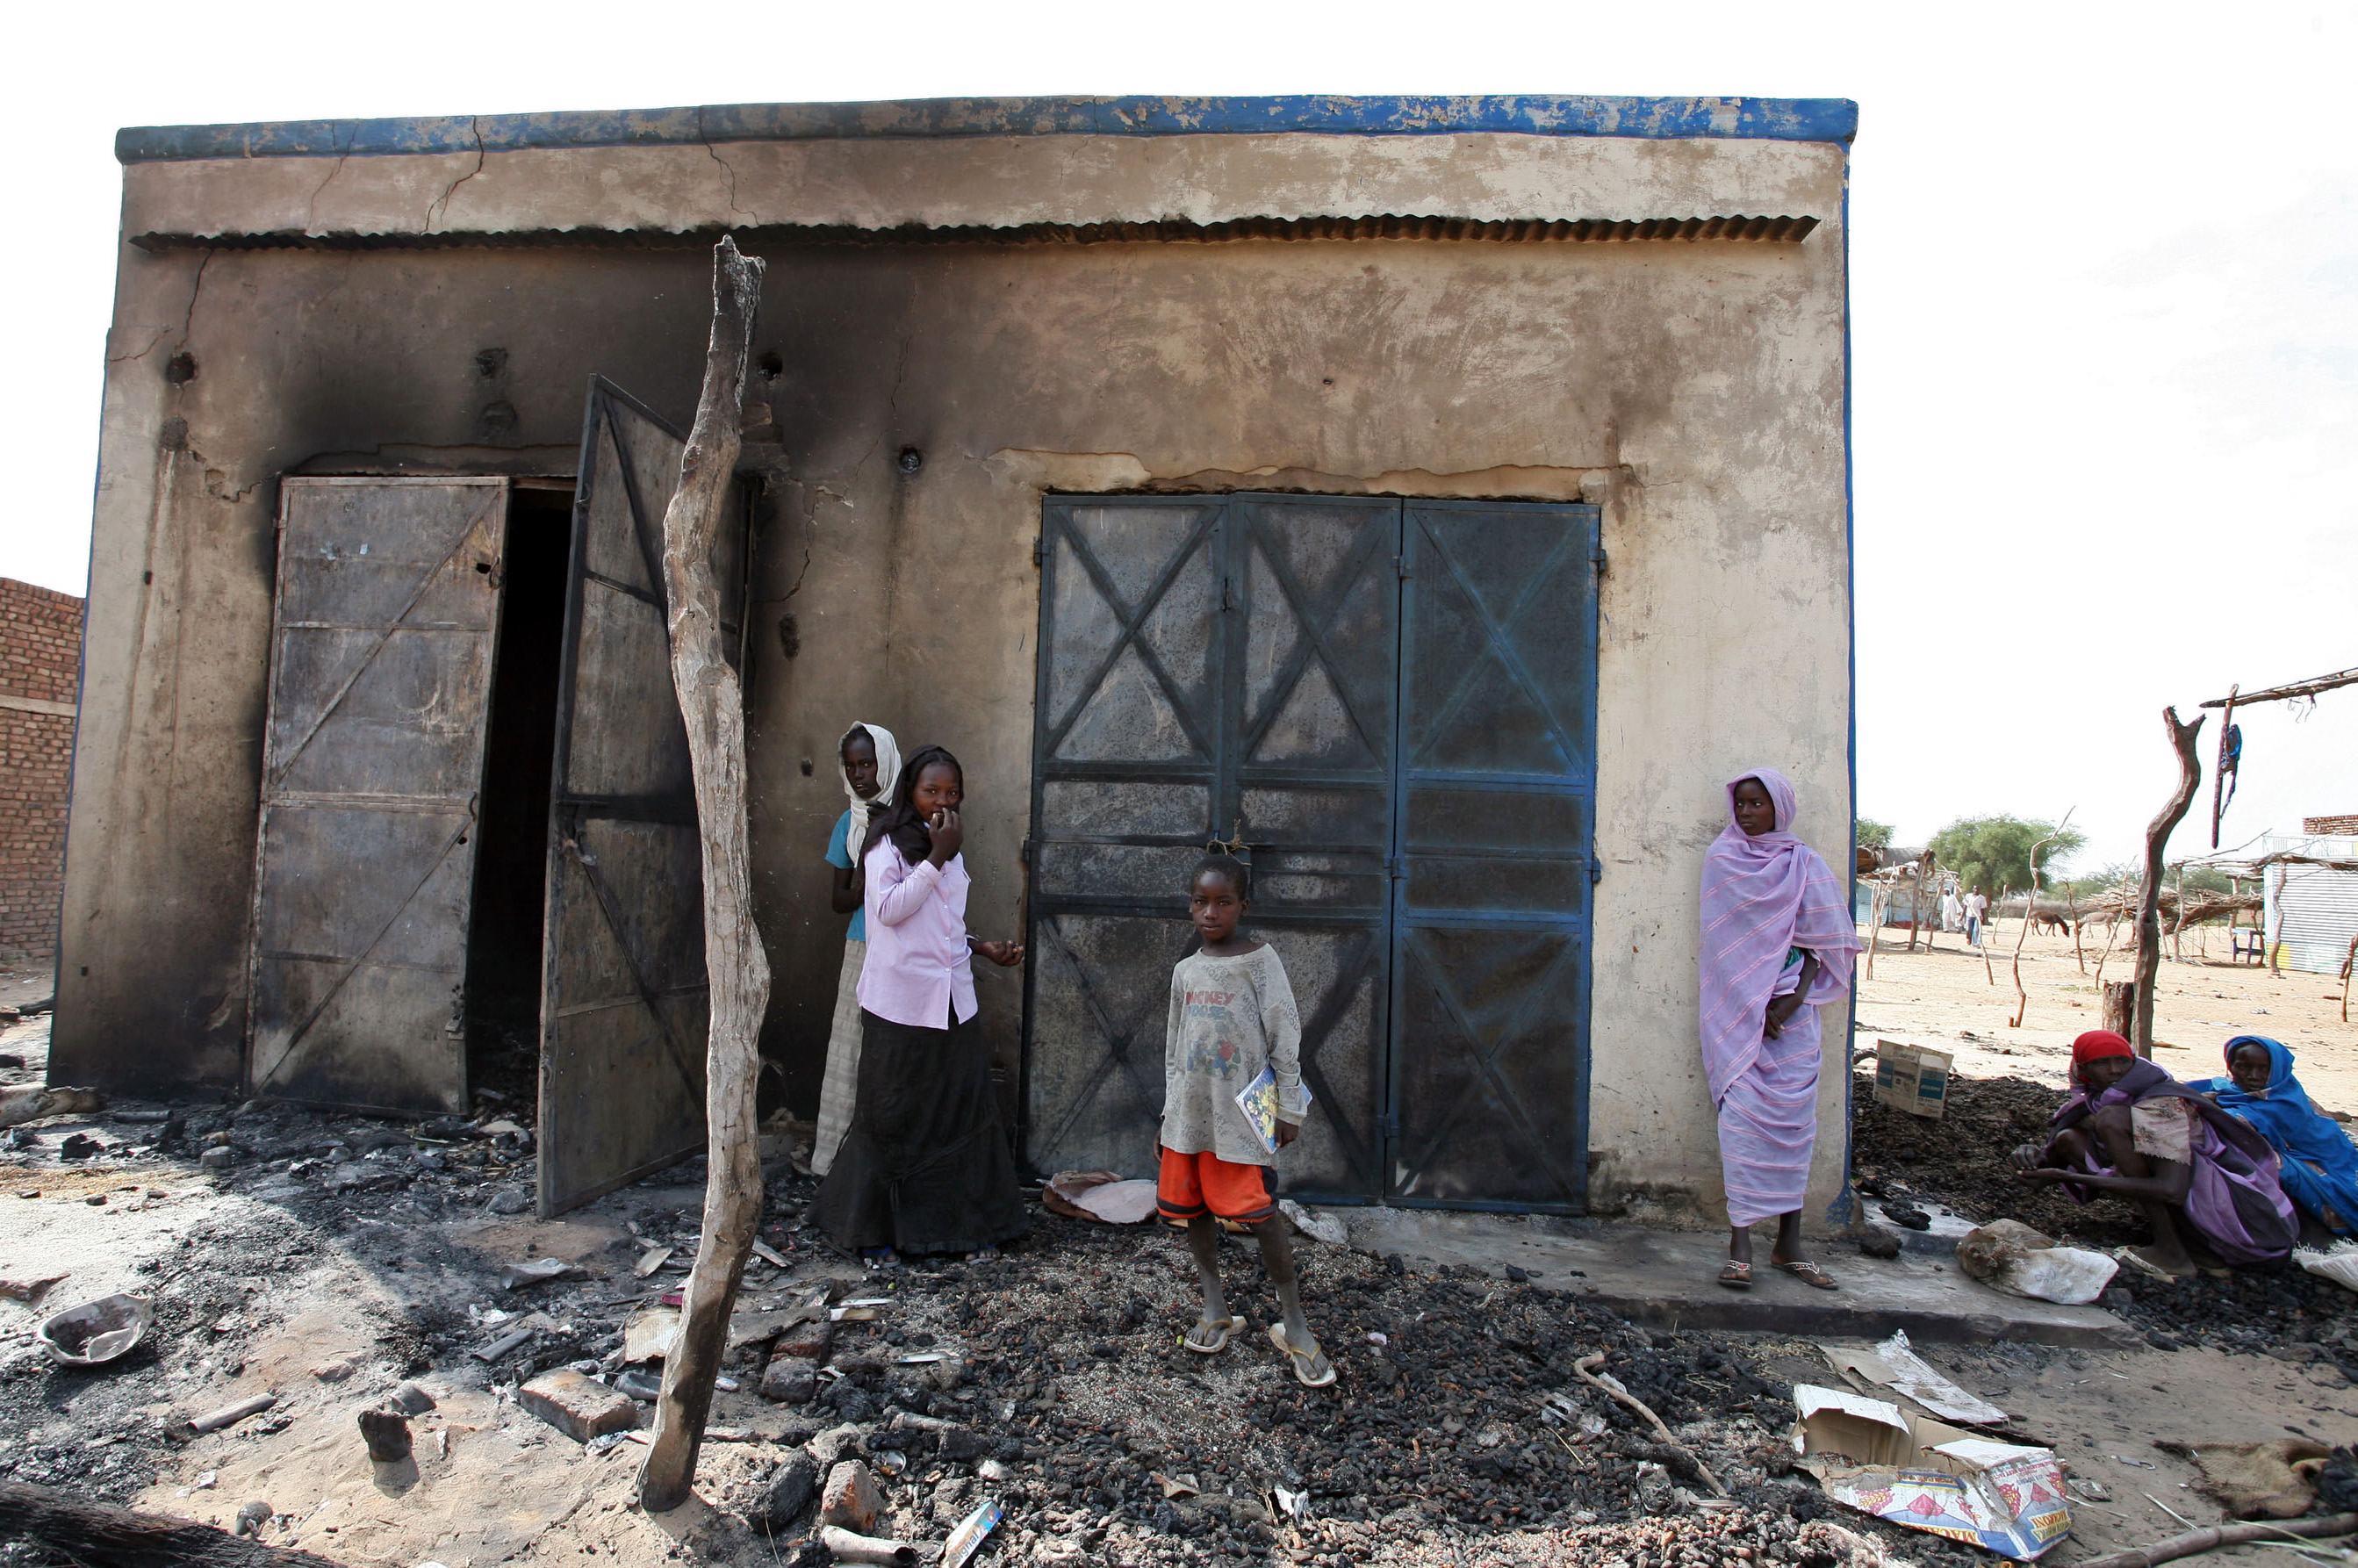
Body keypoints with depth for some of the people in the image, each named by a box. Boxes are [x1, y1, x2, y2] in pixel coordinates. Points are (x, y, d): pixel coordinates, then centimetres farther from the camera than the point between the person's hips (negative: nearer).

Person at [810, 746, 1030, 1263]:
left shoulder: (951, 847, 16)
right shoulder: (887, 843, -5)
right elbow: (889, 909, -18)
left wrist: (985, 947, 10)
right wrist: (937, 858, -18)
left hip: (954, 1002, 6)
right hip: (900, 1004, -6)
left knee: (962, 1113, 7)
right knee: (893, 1118, 4)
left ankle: (966, 1222, 20)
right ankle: (874, 1229, 20)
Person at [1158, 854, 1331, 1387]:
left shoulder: (1258, 958, -7)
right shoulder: (1185, 970, 9)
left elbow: (1286, 1032, -7)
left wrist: (1289, 1105, -9)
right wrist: (1169, 1109, 17)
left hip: (1239, 1110, -6)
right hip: (1189, 1110, 6)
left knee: (1257, 1210, -6)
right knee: (1192, 1206, 11)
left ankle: (1294, 1323, 8)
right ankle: (1214, 1309, 28)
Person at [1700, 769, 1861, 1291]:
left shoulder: (1804, 863, 7)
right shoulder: (1722, 858, 5)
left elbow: (1825, 938, 3)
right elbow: (1727, 940, 0)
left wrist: (1795, 996, -9)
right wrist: (1757, 1003, -5)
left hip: (1792, 1009, 2)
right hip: (1738, 1007, -2)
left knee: (1793, 1120, 2)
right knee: (1741, 1115, -8)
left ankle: (1789, 1245, 11)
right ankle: (1740, 1247, -7)